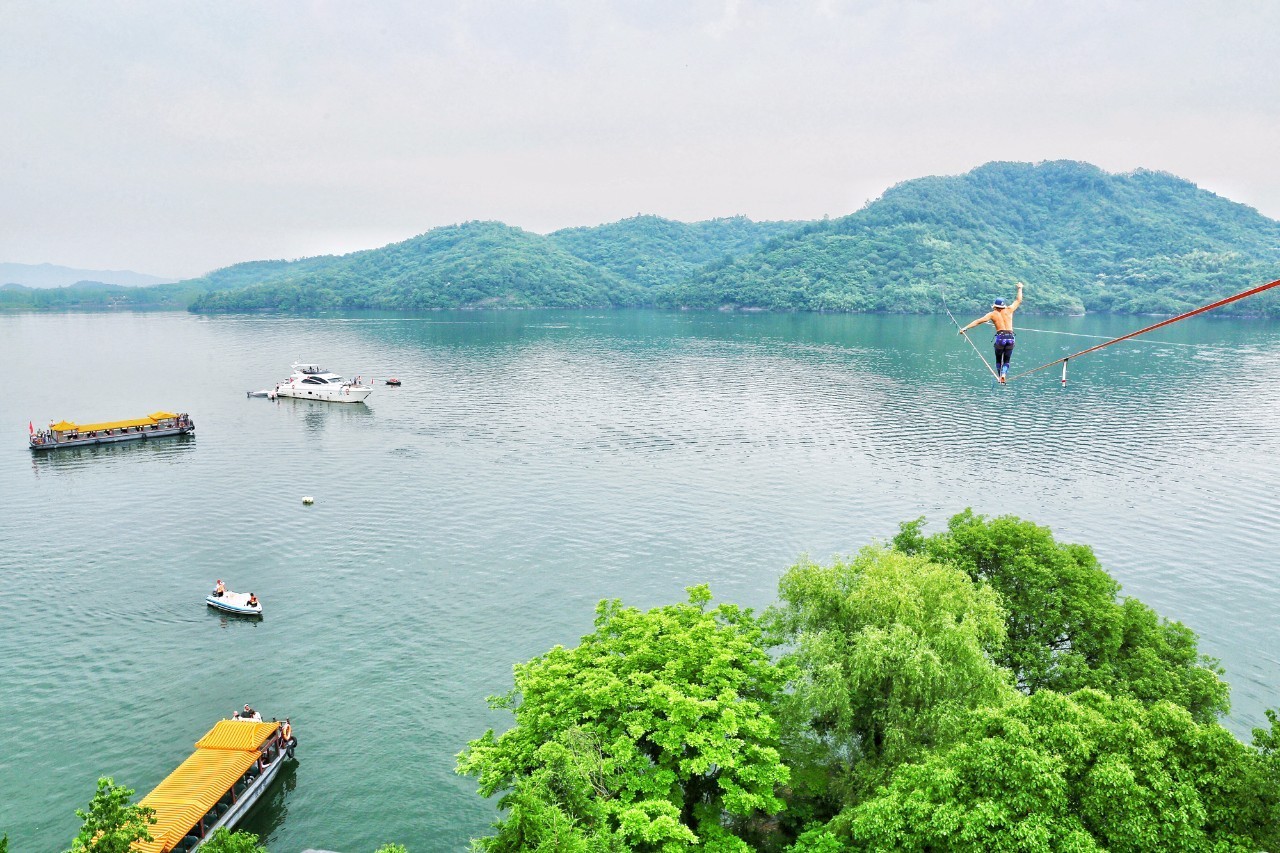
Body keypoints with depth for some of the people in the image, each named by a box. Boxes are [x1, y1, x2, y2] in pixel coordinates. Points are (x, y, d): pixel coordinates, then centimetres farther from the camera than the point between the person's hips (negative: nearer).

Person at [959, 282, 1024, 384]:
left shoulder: (992, 314, 5)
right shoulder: (1009, 310, 11)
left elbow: (979, 321, -1)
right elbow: (1018, 300, 26)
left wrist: (966, 328, -3)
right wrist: (1020, 288, 39)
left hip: (1000, 337, -2)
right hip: (1010, 337, 2)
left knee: (998, 360, 16)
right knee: (1006, 361, 9)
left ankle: (1000, 377, 11)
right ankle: (1003, 374, -16)